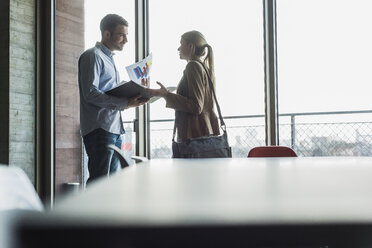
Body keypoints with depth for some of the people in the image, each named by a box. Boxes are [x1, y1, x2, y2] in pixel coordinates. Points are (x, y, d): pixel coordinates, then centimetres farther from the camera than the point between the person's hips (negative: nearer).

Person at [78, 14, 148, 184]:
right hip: (99, 129, -9)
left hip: (114, 129, 9)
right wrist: (124, 103, -23)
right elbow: (90, 93, -17)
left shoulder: (109, 58, 24)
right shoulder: (93, 56, -6)